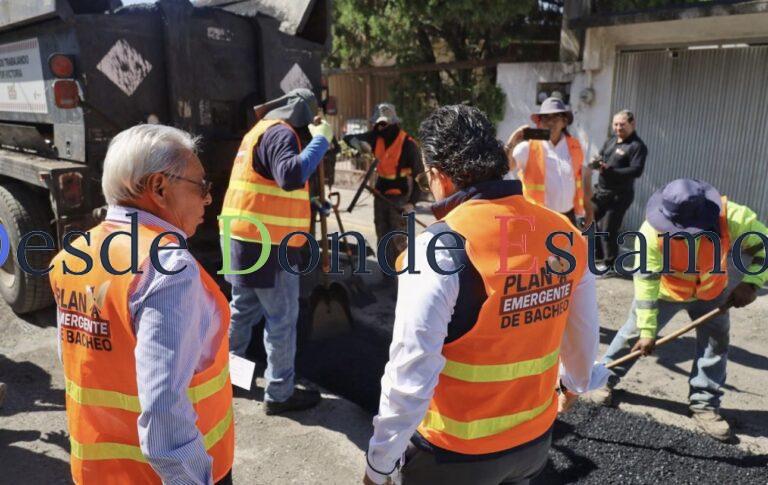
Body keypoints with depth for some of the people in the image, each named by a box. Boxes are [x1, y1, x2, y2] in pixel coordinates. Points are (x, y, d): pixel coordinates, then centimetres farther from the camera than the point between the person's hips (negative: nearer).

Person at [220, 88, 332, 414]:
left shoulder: (262, 130, 19)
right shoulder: (281, 133, -13)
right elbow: (291, 176, -31)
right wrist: (320, 140, -22)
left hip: (244, 238, 10)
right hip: (268, 244, -10)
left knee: (244, 310, 20)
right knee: (282, 318, 0)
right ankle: (279, 394, 10)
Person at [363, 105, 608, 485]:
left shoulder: (440, 248, -25)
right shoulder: (563, 234, -7)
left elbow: (411, 376, -24)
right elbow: (584, 334, 7)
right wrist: (577, 380, 27)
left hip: (455, 454, -5)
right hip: (536, 439, 5)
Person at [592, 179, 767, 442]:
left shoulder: (732, 217, -33)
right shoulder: (651, 232, -36)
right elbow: (645, 283, -30)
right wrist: (647, 331, -27)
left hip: (712, 291, 3)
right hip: (664, 291, -2)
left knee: (716, 342, 6)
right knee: (634, 333, 3)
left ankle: (704, 403, 22)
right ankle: (605, 378, 23)